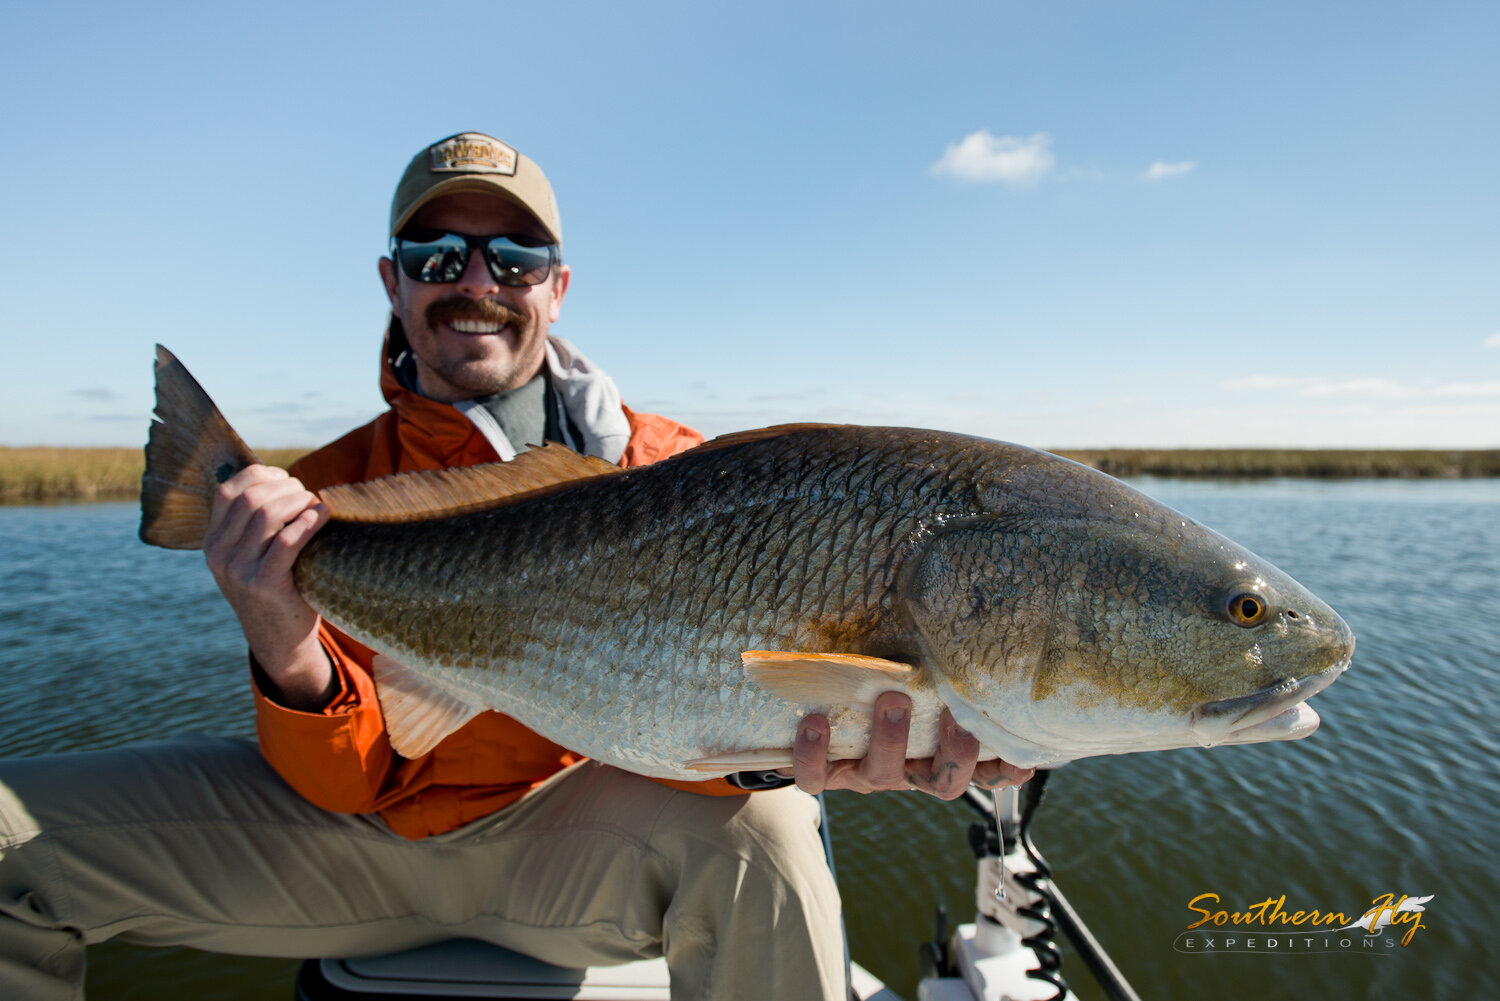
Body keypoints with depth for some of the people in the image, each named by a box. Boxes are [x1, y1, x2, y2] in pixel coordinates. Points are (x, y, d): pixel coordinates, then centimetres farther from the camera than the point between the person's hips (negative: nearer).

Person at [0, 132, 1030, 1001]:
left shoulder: (661, 469, -9)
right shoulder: (328, 492, -2)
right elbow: (348, 780, -6)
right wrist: (288, 653, -29)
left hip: (568, 828, -2)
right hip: (363, 826, 3)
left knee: (757, 833, -33)